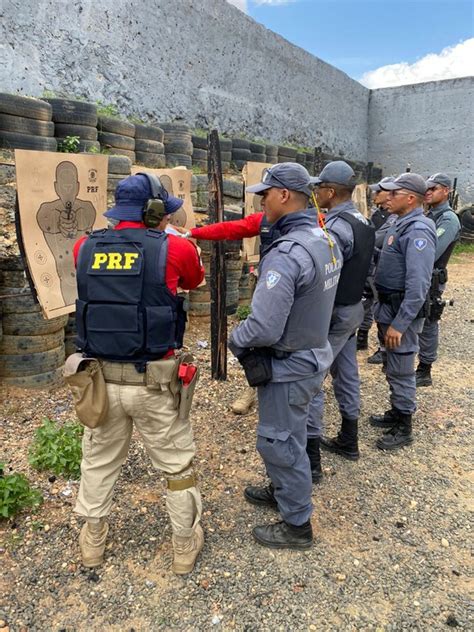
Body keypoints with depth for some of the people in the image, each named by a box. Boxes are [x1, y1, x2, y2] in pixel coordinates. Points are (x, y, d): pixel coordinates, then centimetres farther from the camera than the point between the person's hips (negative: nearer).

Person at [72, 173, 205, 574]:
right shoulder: (175, 250, -11)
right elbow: (195, 281, 9)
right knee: (178, 465, 17)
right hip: (153, 383, -3)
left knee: (99, 462, 24)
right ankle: (185, 547, 33)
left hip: (101, 378, 4)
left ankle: (93, 542, 42)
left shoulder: (85, 249, -1)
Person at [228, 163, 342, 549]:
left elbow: (263, 328, -31)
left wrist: (235, 341, -12)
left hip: (288, 366, -9)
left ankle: (297, 525, 26)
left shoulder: (286, 253, -29)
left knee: (279, 441, 9)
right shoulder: (327, 241, 1)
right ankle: (283, 491, 48)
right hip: (314, 354, 9)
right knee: (287, 435, 26)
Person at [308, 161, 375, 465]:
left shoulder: (335, 227, -23)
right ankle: (348, 440, 34)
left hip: (333, 313, -10)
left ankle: (311, 458, 3)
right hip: (354, 308, 10)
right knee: (347, 373, 18)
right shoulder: (363, 222, 7)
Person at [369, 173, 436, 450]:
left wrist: (399, 323, -25)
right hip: (391, 307, 9)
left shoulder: (418, 231, -21)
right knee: (394, 367, 20)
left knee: (401, 370, 2)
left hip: (403, 313, -9)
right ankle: (397, 413, 36)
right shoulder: (402, 224, 10)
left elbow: (418, 285, -26)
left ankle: (404, 428, 16)